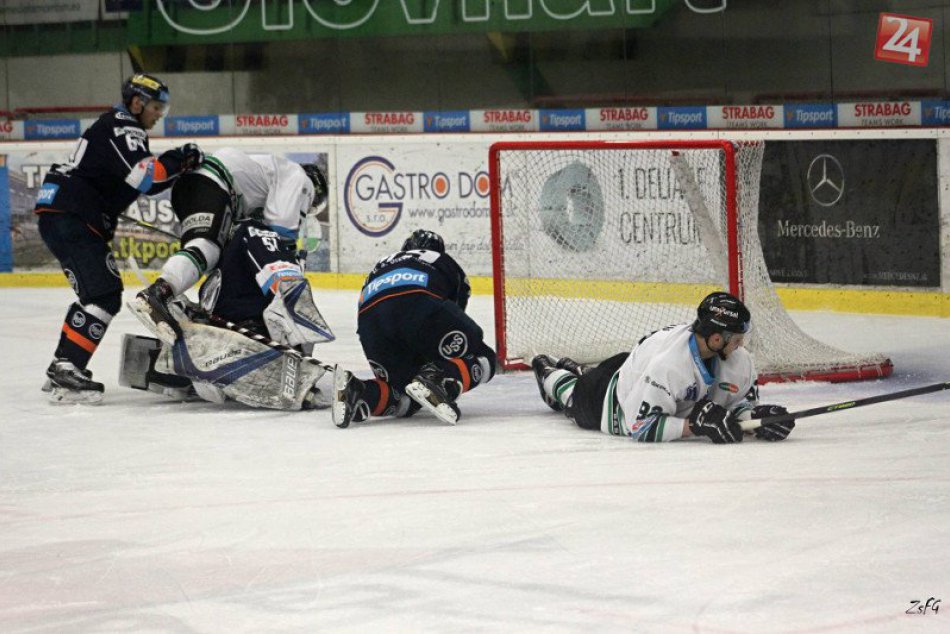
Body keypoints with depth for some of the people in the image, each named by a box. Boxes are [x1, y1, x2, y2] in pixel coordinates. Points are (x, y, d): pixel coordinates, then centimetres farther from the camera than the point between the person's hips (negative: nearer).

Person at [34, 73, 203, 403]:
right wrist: (180, 159, -12)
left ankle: (61, 370, 21)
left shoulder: (125, 130, 23)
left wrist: (179, 164, 8)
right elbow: (142, 177, -24)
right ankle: (66, 373, -24)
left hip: (72, 218, 11)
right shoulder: (120, 128, -10)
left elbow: (146, 182, 22)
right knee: (103, 296, -17)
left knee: (100, 293, 18)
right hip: (66, 217, -11)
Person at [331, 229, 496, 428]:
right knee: (482, 360, 11)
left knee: (406, 399, 18)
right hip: (420, 305, -4)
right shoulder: (447, 263, 36)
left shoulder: (381, 265, 44)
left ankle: (358, 392, -12)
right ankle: (434, 382, -19)